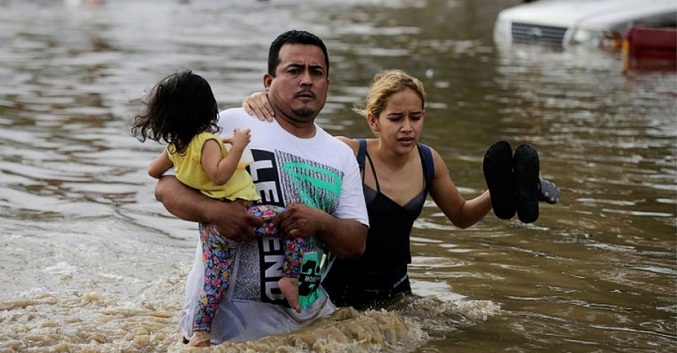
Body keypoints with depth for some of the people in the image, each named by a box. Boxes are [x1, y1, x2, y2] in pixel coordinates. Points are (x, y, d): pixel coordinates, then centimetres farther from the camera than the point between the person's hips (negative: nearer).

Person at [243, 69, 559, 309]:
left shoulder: (428, 161, -2)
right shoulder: (347, 155, -18)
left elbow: (461, 215, 14)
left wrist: (497, 196, -4)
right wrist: (259, 103, -36)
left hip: (394, 290, 5)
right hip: (341, 291, -4)